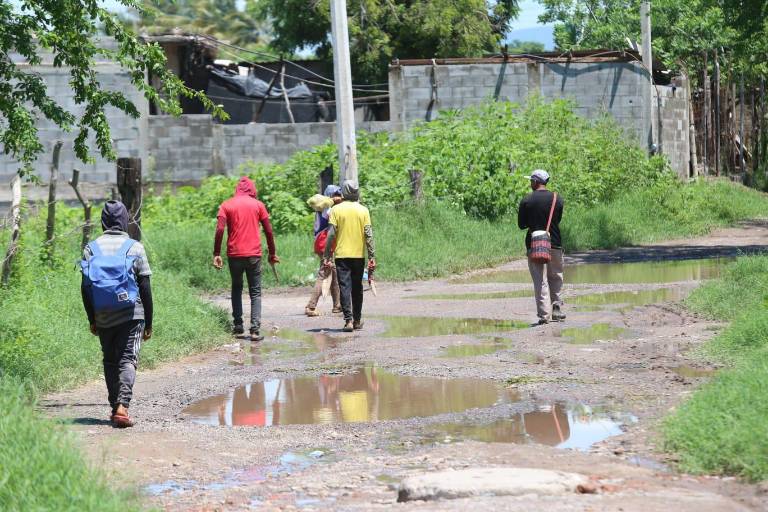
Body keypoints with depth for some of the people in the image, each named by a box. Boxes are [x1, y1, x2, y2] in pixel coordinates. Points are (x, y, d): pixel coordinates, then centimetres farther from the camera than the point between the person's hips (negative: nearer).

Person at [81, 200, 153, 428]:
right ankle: (122, 406, -23)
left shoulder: (91, 249, 3)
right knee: (128, 360, -6)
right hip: (131, 315, -3)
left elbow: (85, 288, 3)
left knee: (110, 362, 15)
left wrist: (92, 320, 12)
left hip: (103, 317, 3)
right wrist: (149, 322, 4)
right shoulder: (135, 248, -3)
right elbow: (145, 288, -3)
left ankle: (115, 408, 15)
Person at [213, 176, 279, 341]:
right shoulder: (258, 205, 5)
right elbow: (268, 231, 5)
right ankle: (255, 330, -9)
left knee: (236, 288, 21)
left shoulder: (226, 205, 4)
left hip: (234, 254, 1)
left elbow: (220, 230, -7)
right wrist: (272, 253, 14)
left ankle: (238, 325, 15)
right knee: (255, 293, 3)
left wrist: (216, 254, -6)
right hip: (254, 254, -1)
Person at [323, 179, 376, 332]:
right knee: (357, 288, 12)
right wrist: (372, 257, 0)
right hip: (359, 255, 2)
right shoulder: (363, 210, 0)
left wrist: (326, 257, -2)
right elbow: (368, 235, -4)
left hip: (342, 255, -2)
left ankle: (348, 320, -15)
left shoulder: (336, 210, -4)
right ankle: (357, 320, 19)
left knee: (345, 287, -3)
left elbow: (331, 234, -7)